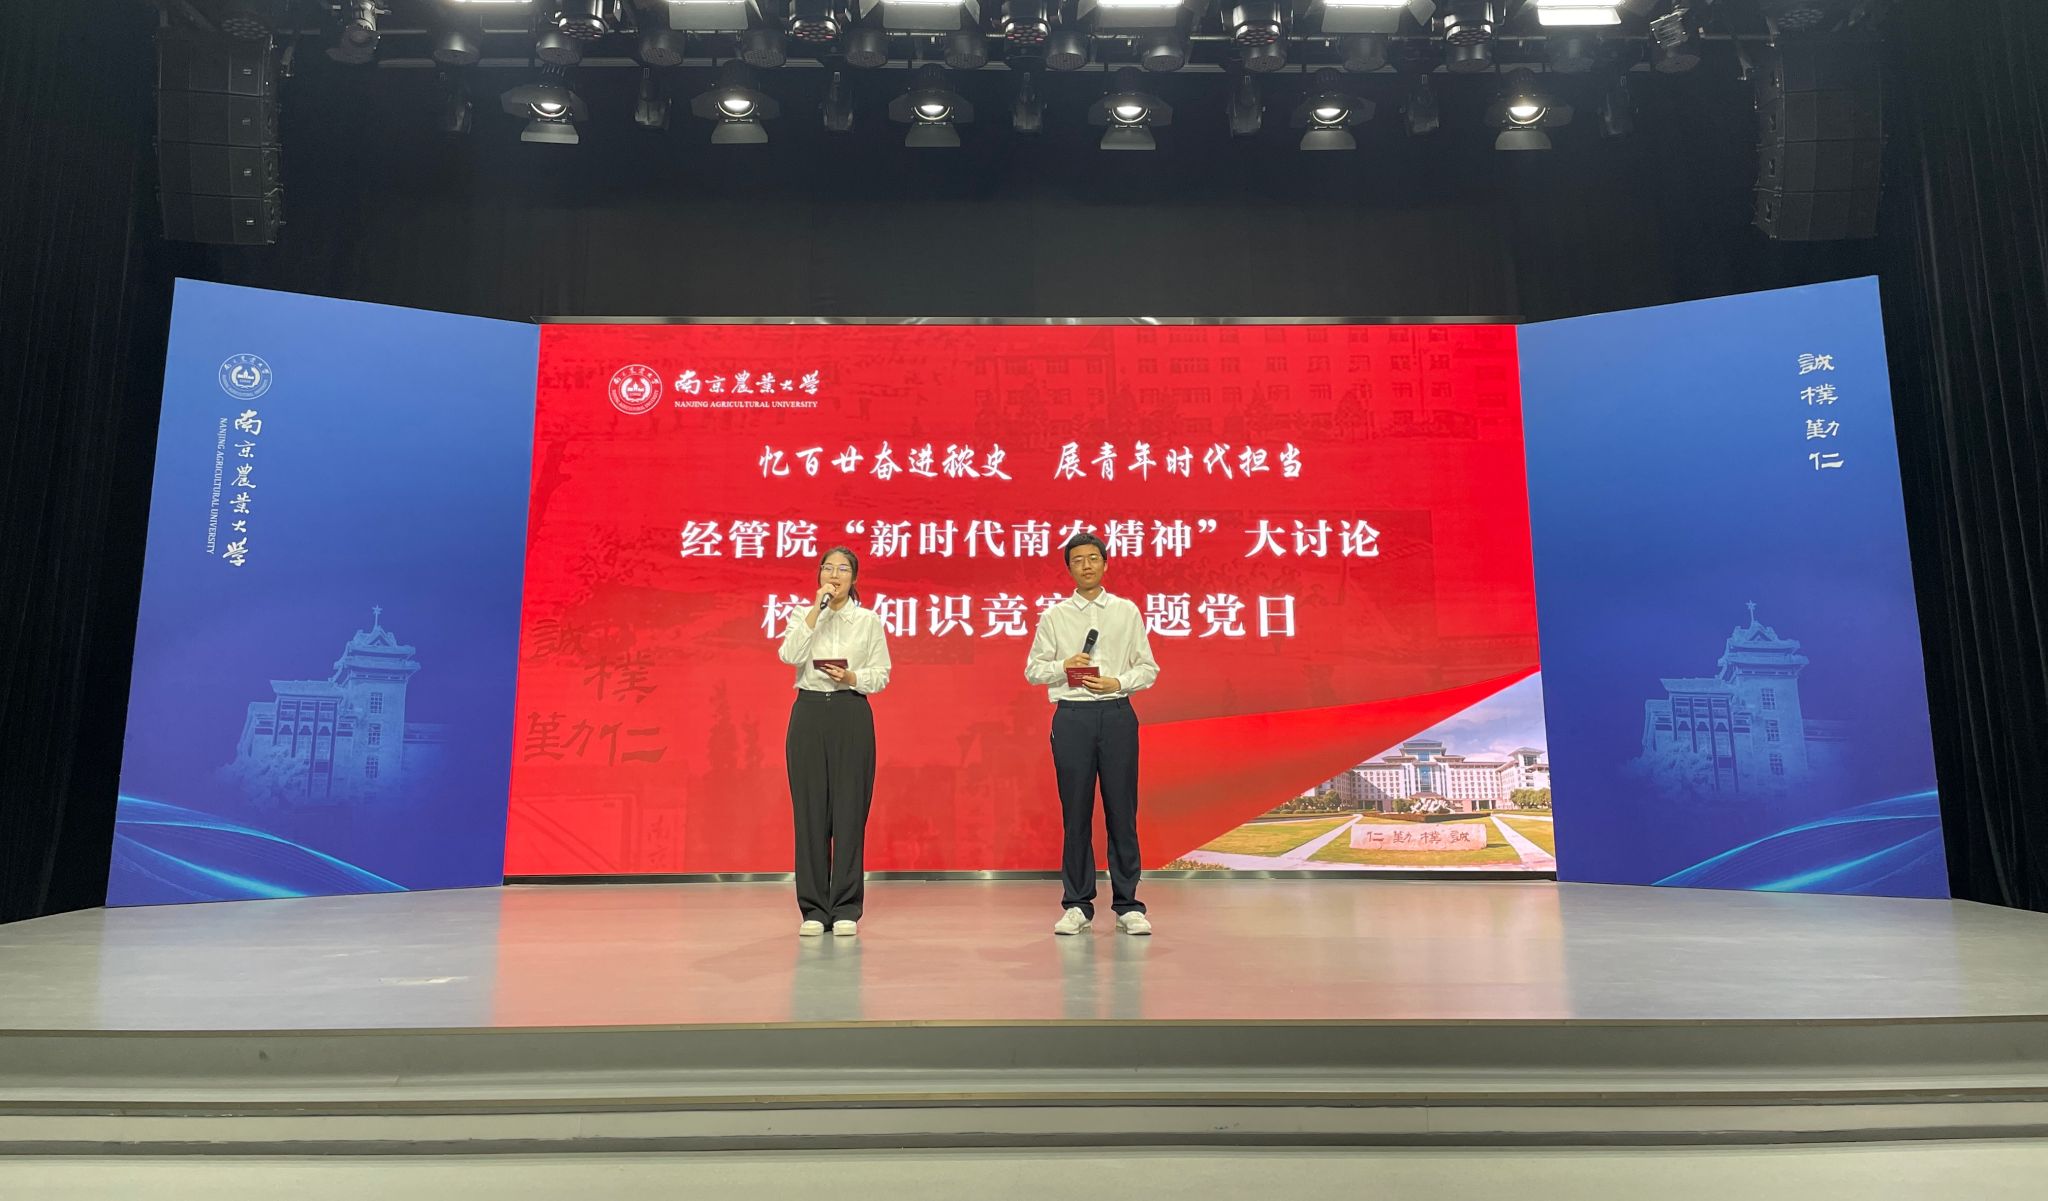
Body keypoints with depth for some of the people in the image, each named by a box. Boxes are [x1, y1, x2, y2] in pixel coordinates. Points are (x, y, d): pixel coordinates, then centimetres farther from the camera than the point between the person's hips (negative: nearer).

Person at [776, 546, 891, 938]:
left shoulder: (869, 620, 6)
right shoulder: (802, 615, 7)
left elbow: (881, 675, 4)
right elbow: (790, 655, -12)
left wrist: (851, 677, -14)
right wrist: (817, 609, -15)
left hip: (852, 716, 0)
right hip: (809, 713, 1)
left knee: (850, 811, -1)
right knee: (810, 811, 1)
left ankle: (846, 909, 8)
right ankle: (814, 909, 11)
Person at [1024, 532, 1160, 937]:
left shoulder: (1127, 611, 9)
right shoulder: (1053, 616, 8)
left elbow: (1148, 667, 8)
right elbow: (1033, 669, 9)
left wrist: (1117, 682, -9)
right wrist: (1064, 666, -10)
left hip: (1117, 713, 0)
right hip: (1072, 715, 0)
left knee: (1122, 810, 1)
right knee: (1075, 812, 3)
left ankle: (1127, 906, 9)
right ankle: (1077, 905, 12)